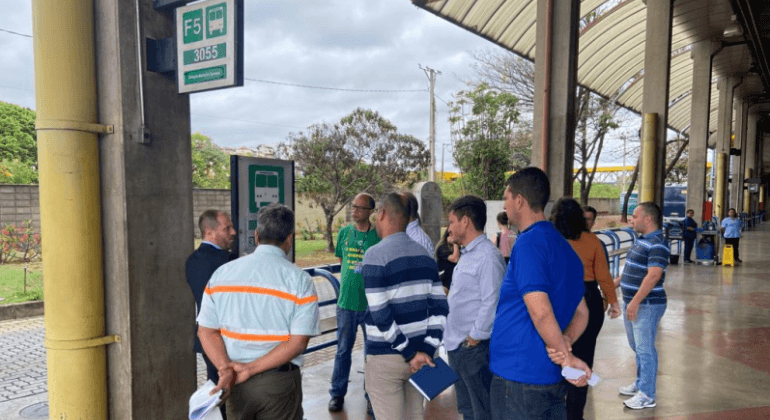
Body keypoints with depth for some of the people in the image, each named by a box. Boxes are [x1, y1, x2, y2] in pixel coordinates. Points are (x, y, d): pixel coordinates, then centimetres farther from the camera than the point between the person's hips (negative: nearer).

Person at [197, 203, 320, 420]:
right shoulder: (300, 280, -10)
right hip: (279, 384, -3)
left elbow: (206, 331, -3)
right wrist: (250, 369, -14)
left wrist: (225, 368, -13)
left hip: (234, 383, 3)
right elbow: (298, 343, -16)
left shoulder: (221, 273, 1)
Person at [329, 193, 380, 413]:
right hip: (346, 302, 2)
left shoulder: (379, 236, -6)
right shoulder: (344, 232, 4)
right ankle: (337, 393, 25)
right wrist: (346, 283, 9)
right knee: (343, 350, 11)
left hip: (371, 303, -2)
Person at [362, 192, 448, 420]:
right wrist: (427, 349, -2)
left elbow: (380, 315, -19)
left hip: (385, 358, -6)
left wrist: (410, 354, -12)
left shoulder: (376, 255, -14)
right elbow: (439, 307, 1)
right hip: (418, 352, 6)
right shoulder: (425, 255, 4)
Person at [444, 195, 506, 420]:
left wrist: (474, 338, -17)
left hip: (475, 349, -9)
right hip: (457, 346, 10)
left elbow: (492, 303, -23)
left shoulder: (488, 257, -18)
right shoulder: (466, 255, 14)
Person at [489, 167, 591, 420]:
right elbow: (581, 312, 15)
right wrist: (566, 341, -2)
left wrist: (567, 357, -15)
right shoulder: (565, 247, 12)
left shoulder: (528, 244, -17)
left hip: (518, 378, -8)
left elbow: (541, 312, -25)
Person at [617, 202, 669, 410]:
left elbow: (653, 275, -26)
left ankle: (647, 395, 7)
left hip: (647, 305, -10)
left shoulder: (657, 244, -18)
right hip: (633, 303, 10)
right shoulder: (641, 240, 13)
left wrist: (635, 302, -26)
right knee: (638, 347, 20)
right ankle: (640, 383, 34)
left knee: (645, 349, -2)